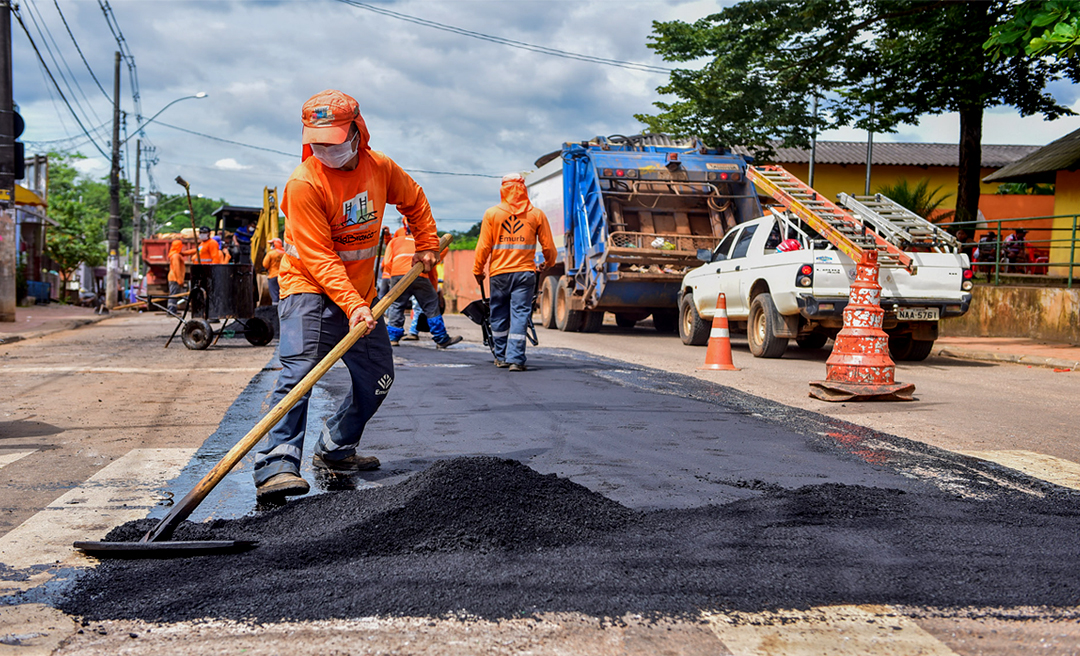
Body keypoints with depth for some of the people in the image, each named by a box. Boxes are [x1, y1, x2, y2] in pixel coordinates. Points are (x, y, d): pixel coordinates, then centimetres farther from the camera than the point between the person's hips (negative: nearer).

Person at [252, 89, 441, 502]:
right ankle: (276, 467, -26)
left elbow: (414, 200, 20)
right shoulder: (304, 183, -20)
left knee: (377, 378, 11)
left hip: (360, 295, 6)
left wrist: (426, 244, 14)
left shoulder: (380, 168, -3)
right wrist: (352, 306, -33)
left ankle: (334, 450, 28)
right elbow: (318, 257, -25)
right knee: (299, 371, -24)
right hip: (308, 288, -6)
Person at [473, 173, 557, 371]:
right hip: (525, 273, 0)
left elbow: (484, 246, -1)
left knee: (499, 316, 13)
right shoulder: (536, 214, 2)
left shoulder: (492, 213, 0)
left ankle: (501, 357, 21)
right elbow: (548, 246, 6)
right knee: (519, 315, -1)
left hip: (499, 272, 0)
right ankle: (516, 359, -7)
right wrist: (547, 264, 26)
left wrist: (478, 270, 11)